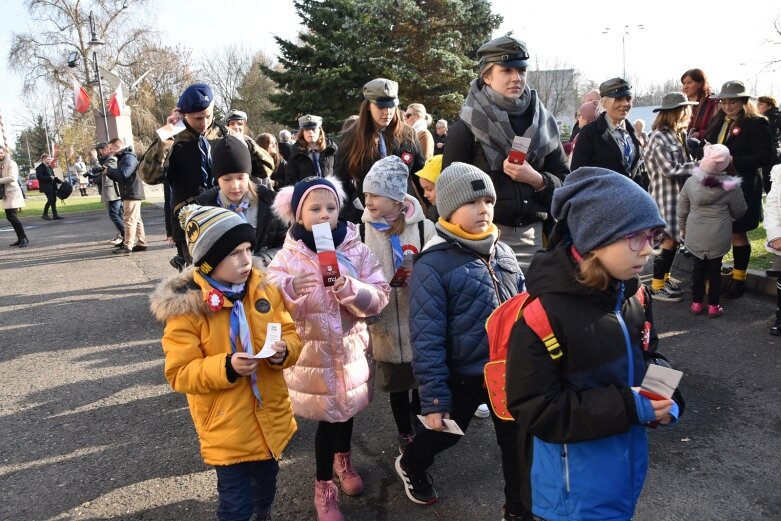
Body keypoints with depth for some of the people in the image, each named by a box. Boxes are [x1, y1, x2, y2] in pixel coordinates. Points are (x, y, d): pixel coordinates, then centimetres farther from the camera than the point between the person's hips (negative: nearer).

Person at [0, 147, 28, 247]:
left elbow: (12, 177, -19)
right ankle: (20, 239, 14)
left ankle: (24, 238, -8)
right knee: (9, 217, 8)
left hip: (13, 192, -8)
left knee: (12, 216, -13)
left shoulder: (11, 163, -8)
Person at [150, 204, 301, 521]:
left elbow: (291, 334, 3)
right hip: (227, 427, -4)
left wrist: (283, 351, -20)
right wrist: (226, 367, -31)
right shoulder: (186, 306, -18)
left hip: (270, 417, 5)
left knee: (267, 483, 27)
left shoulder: (264, 288, -5)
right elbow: (179, 373, -16)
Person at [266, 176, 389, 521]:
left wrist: (349, 288, -28)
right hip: (312, 353, -2)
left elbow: (379, 298, -10)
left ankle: (343, 460, 51)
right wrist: (290, 289, -36)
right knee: (328, 416, 5)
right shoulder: (287, 257, -9)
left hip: (351, 348, 3)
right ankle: (323, 486, 30)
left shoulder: (356, 250, -5)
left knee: (347, 409, 20)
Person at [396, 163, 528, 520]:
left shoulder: (502, 251, -1)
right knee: (444, 433, 21)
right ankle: (410, 466, 53)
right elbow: (426, 338, -21)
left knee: (518, 444, 13)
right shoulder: (433, 264, -21)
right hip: (462, 375, -4)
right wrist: (433, 398, -19)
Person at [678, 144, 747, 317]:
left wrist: (682, 228, 18)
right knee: (714, 269, 9)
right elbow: (740, 211, 3)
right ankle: (713, 306, 17)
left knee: (698, 267, 14)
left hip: (695, 235, 2)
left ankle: (696, 303, 21)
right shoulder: (730, 186, -11)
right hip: (718, 237, -2)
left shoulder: (691, 181, -6)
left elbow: (682, 209, 5)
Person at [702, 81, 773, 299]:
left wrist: (733, 160, -22)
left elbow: (765, 157, -13)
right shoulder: (718, 121, 13)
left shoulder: (756, 123, -7)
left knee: (737, 233, 4)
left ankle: (739, 278, 19)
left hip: (741, 187, -5)